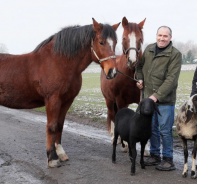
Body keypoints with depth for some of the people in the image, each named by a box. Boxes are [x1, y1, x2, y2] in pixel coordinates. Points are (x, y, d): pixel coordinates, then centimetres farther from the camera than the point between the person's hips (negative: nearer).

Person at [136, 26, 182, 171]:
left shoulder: (175, 54, -11)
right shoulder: (149, 49, 8)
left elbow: (171, 79, -18)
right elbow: (141, 66, 23)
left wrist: (157, 96, -24)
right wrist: (140, 79, 3)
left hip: (165, 100, -6)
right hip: (148, 96, 6)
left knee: (165, 131, 0)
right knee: (152, 128, 16)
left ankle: (168, 160, 12)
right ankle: (154, 155, 30)